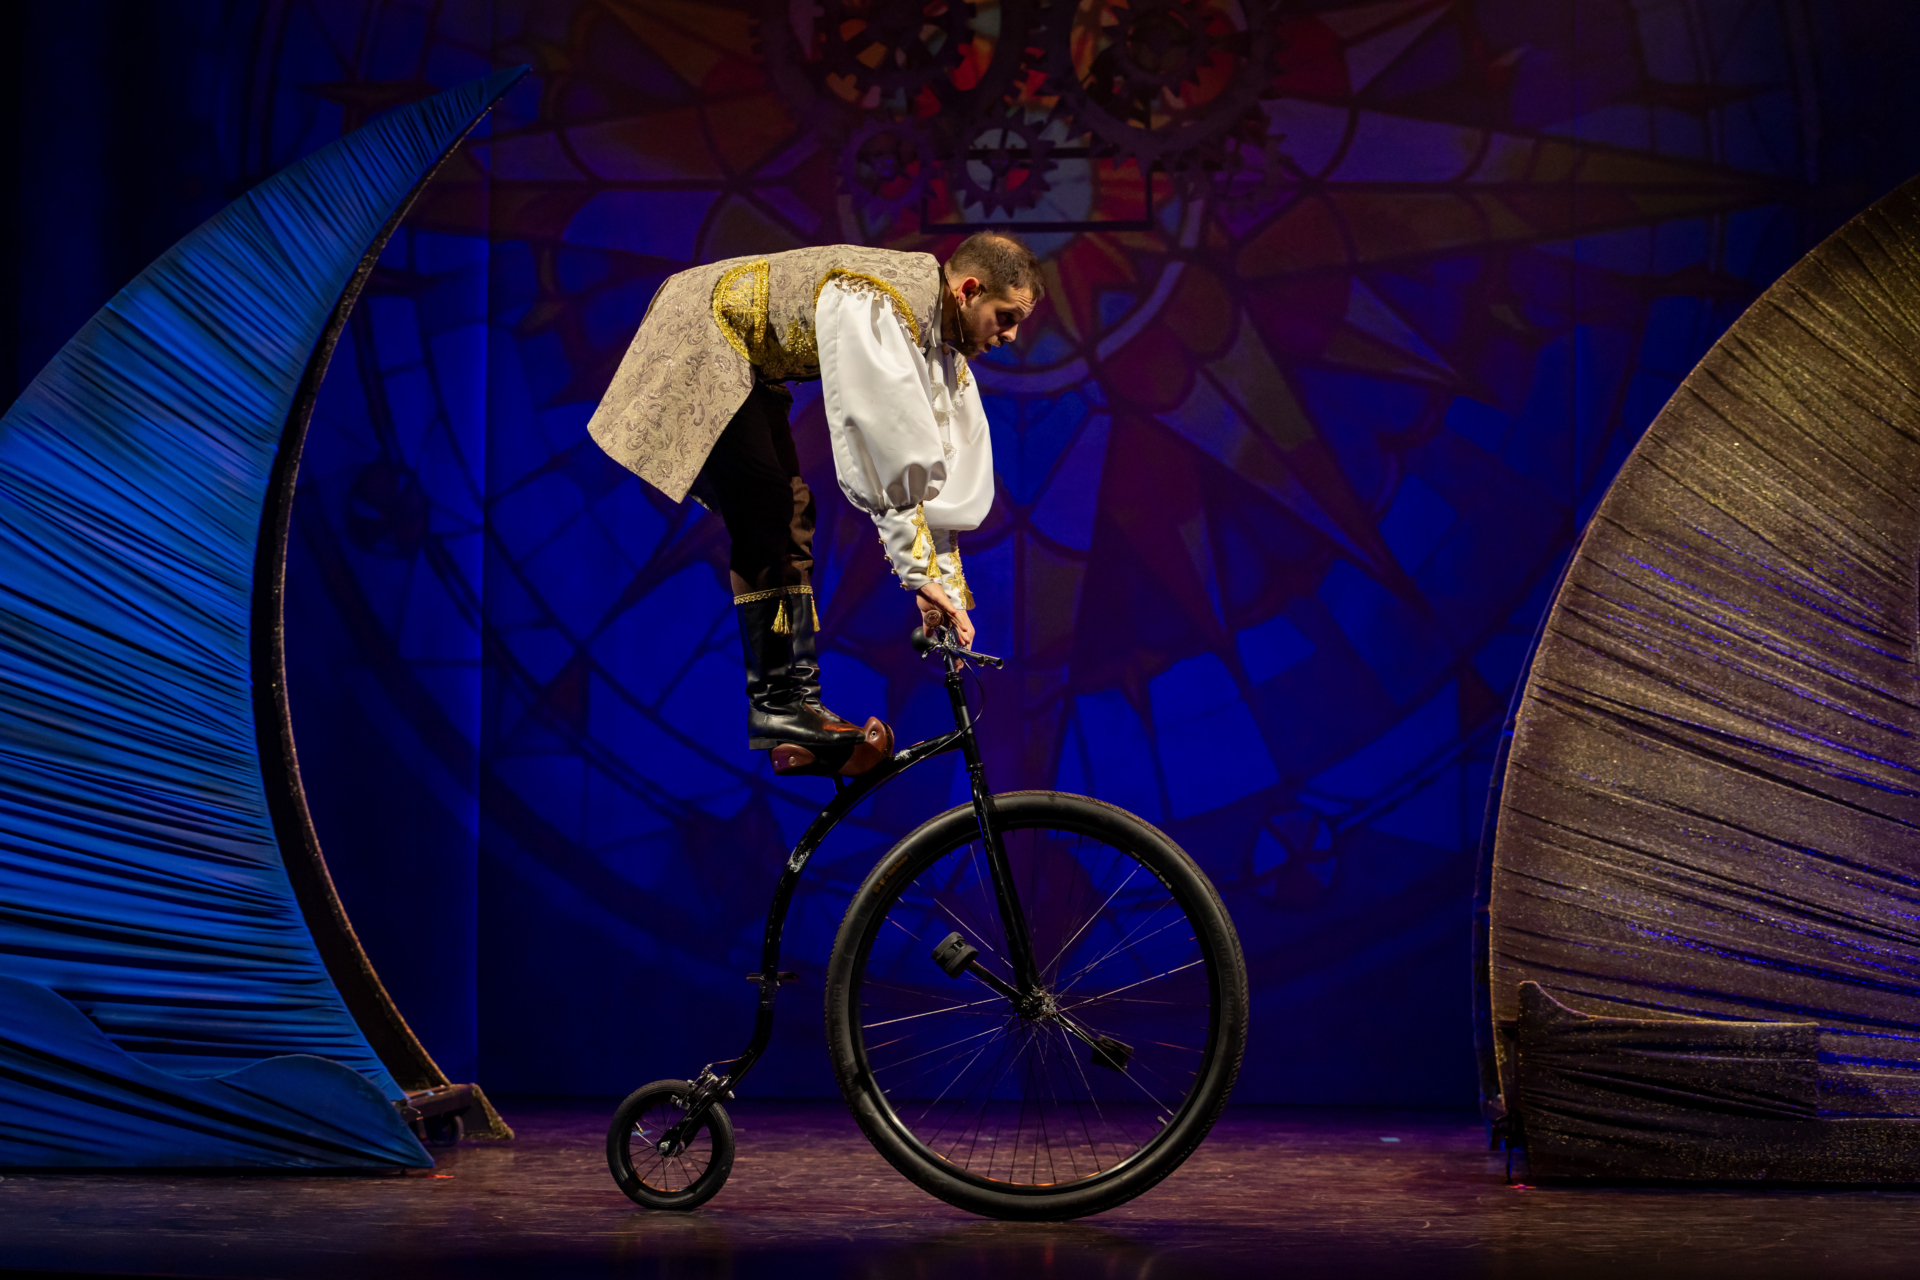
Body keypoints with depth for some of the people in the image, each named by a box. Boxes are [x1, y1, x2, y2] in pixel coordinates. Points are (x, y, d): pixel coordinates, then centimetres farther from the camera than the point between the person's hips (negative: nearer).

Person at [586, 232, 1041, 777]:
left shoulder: (947, 348, 0)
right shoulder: (877, 306, -31)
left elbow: (945, 466, 1)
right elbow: (886, 457, -35)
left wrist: (946, 582, -2)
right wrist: (920, 570, -33)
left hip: (750, 366, 10)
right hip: (697, 338, -10)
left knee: (790, 520, 3)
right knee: (764, 512, -16)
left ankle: (799, 701, 1)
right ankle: (776, 705, -15)